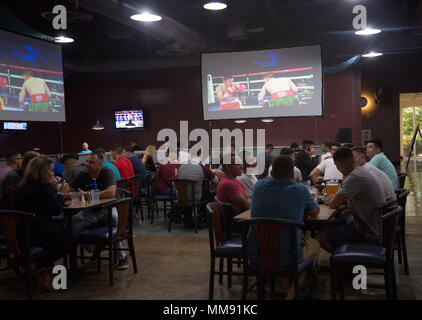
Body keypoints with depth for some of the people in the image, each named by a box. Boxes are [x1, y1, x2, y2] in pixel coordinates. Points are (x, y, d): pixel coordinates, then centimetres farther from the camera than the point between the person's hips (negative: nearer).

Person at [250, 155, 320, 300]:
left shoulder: (259, 185, 4)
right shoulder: (301, 190, -5)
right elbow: (315, 212, 15)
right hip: (287, 256, -3)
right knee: (314, 244, 28)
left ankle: (287, 285, 24)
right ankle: (291, 294, 17)